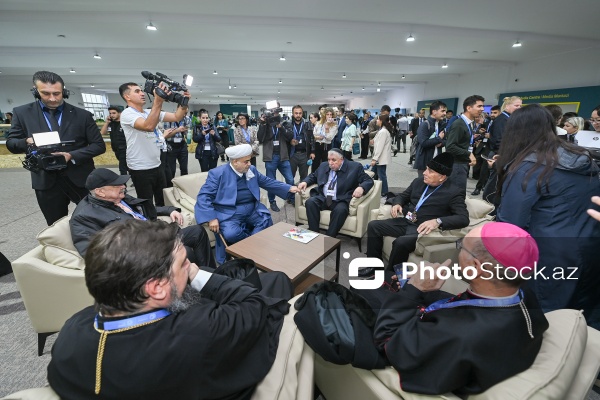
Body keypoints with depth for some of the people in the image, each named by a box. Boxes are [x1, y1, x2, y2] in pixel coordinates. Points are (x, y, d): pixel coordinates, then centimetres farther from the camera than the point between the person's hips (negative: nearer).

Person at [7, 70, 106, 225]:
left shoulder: (82, 115, -1)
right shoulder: (22, 113, 4)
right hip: (46, 181, 2)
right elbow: (11, 143, 8)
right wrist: (27, 142, -16)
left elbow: (99, 145, -3)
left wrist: (72, 156, -18)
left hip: (80, 178, -1)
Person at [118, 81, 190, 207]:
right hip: (141, 169, -7)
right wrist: (158, 101, -38)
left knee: (163, 201, 18)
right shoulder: (127, 114, -13)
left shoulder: (151, 112, 10)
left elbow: (176, 117, 3)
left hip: (157, 166, 7)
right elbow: (149, 126, -32)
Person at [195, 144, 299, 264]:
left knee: (267, 221, -18)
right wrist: (211, 218, -24)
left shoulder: (251, 170, 7)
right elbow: (203, 196, -12)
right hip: (229, 214, -4)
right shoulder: (218, 173, -9)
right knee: (231, 234, -30)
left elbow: (268, 182, 18)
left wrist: (289, 188, 13)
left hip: (252, 211, 5)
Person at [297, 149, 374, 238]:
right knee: (310, 202, -25)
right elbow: (313, 176, 30)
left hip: (340, 201, -4)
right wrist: (305, 182, 8)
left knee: (340, 210, -36)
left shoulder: (355, 167, 3)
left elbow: (368, 180, 0)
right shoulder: (323, 166, 16)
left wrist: (361, 188, -22)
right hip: (322, 199, 4)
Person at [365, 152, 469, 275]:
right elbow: (403, 196, 21)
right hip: (405, 222, 7)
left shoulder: (453, 192, -8)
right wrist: (397, 204, -4)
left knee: (401, 242, -35)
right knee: (373, 226, -6)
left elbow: (464, 218, -17)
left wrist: (437, 221, -32)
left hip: (422, 229, -7)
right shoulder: (419, 181, 9)